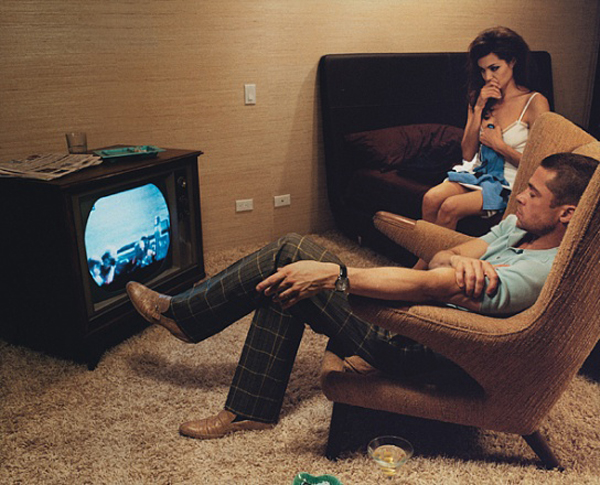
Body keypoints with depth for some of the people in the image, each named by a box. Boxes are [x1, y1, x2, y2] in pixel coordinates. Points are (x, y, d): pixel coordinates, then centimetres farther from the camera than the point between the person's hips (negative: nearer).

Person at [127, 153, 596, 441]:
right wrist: (462, 260, -22)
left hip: (415, 346, -9)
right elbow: (438, 258, 3)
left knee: (293, 255, -14)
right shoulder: (522, 224, 8)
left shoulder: (541, 273, -22)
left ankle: (183, 311, 6)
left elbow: (424, 285, -30)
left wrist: (332, 274, -31)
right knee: (291, 262, -1)